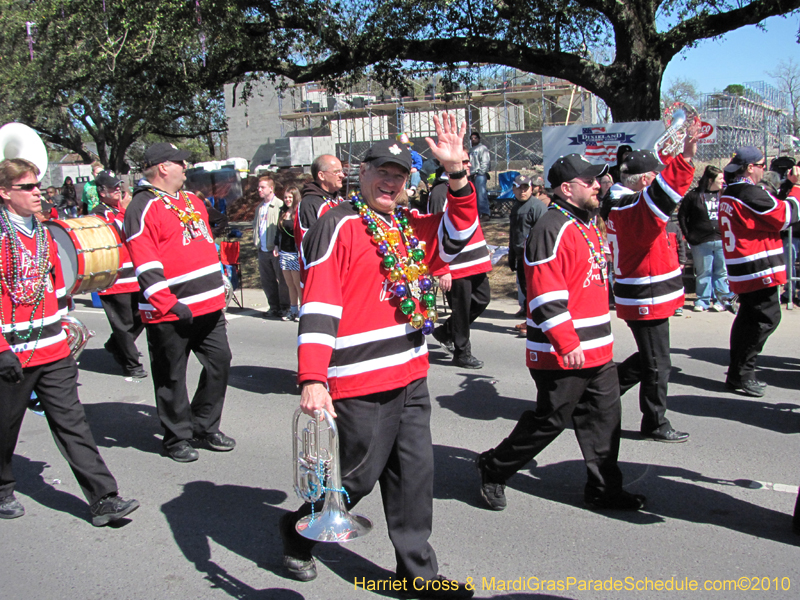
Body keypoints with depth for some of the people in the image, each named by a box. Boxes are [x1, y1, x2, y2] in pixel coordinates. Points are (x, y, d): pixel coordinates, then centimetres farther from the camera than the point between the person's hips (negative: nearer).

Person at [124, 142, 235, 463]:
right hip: (170, 313, -8)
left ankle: (205, 427, 26)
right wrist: (169, 304, -22)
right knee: (171, 376, 5)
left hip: (209, 305, 8)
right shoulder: (143, 208, -10)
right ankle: (177, 437, 19)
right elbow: (146, 266, -17)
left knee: (219, 361, 11)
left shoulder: (192, 201, 16)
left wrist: (220, 289, 21)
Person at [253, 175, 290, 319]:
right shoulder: (260, 207, 17)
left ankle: (284, 308, 10)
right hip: (263, 251, 7)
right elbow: (255, 225, 25)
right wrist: (257, 242, 11)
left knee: (282, 280, 1)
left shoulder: (280, 205, -9)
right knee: (267, 281, 10)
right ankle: (274, 307, 21)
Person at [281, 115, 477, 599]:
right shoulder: (339, 226, -10)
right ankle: (300, 530, 32)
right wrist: (312, 380, -25)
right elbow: (318, 307, -17)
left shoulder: (409, 226, 13)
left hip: (411, 376, 7)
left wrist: (457, 173, 1)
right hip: (360, 383, -7)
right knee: (357, 476, 5)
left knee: (414, 474, 12)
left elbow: (459, 234, 15)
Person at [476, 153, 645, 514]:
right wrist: (567, 344, -26)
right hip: (562, 355, -10)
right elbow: (546, 295, -24)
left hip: (597, 349, 10)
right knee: (550, 420, 0)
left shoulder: (586, 224, 16)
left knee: (604, 417, 12)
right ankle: (493, 469, 18)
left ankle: (604, 489, 25)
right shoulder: (551, 229, -17)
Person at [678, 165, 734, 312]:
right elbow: (682, 216, 3)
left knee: (722, 272, 6)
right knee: (703, 273, 7)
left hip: (722, 241, 2)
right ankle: (703, 300, 17)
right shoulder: (694, 195, -1)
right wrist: (688, 235, -1)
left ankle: (722, 300, 15)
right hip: (701, 242, -2)